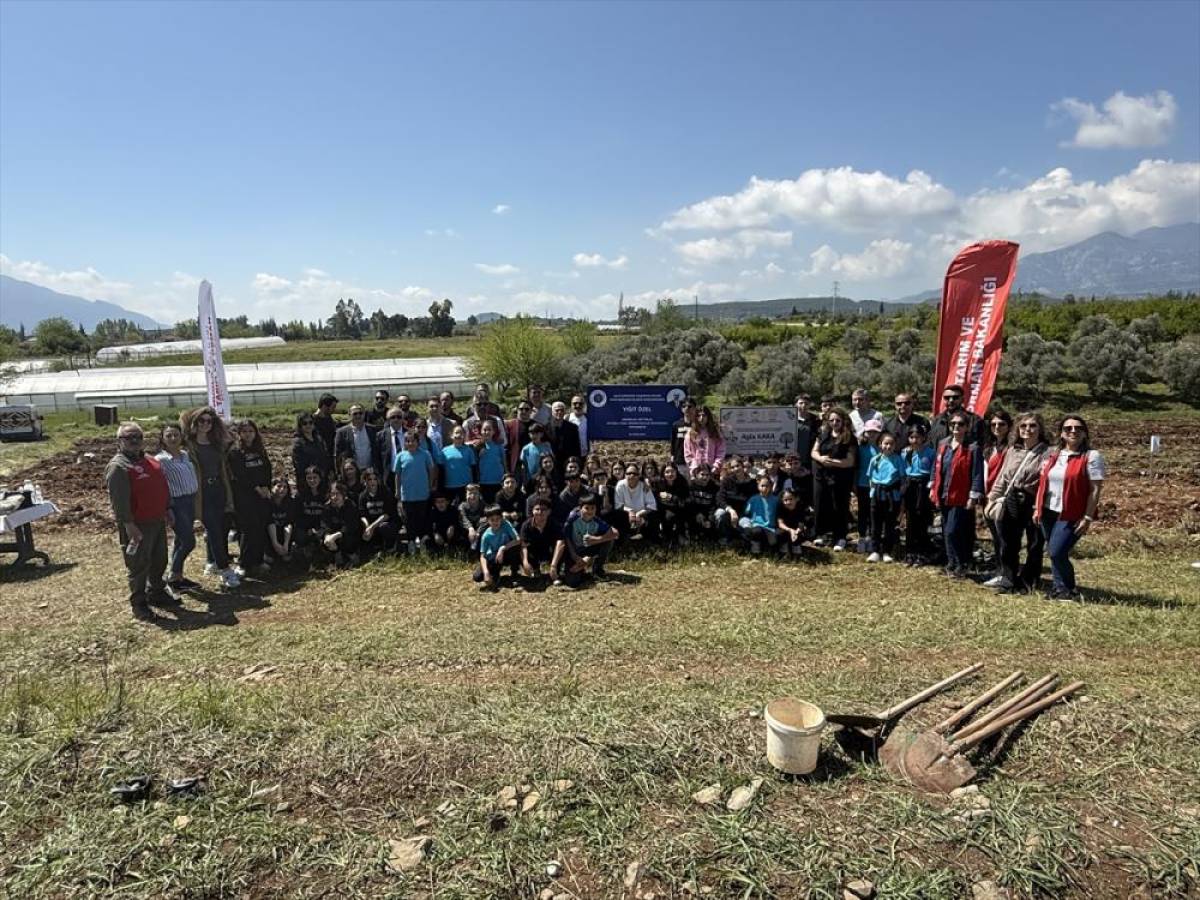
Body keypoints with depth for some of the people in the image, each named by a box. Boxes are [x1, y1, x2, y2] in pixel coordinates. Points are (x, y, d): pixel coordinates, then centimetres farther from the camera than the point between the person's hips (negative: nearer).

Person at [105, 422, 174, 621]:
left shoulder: (151, 461, 12)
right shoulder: (118, 466, -15)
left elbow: (162, 488, 21)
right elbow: (119, 499, -20)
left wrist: (167, 509, 19)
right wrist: (128, 524, -24)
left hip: (158, 521, 9)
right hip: (137, 526, -8)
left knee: (159, 560, 19)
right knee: (139, 565, 0)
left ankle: (156, 591, 36)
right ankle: (138, 604, 10)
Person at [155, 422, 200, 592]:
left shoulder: (185, 454, 8)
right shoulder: (160, 459, -13)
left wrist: (194, 501, 16)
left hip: (190, 501, 7)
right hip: (176, 503, -7)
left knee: (181, 541, 14)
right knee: (189, 541, -6)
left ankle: (178, 576, 24)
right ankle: (173, 577, 10)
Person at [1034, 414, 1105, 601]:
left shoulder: (1092, 456, -7)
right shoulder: (1052, 455, 10)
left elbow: (1095, 490, -10)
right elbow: (1042, 482, 15)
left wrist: (1088, 518, -14)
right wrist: (1037, 508, 11)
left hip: (1072, 515, -6)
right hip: (1049, 512, 6)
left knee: (1057, 552, -12)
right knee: (1052, 553, 11)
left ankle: (1068, 590, 10)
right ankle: (1060, 587, 25)